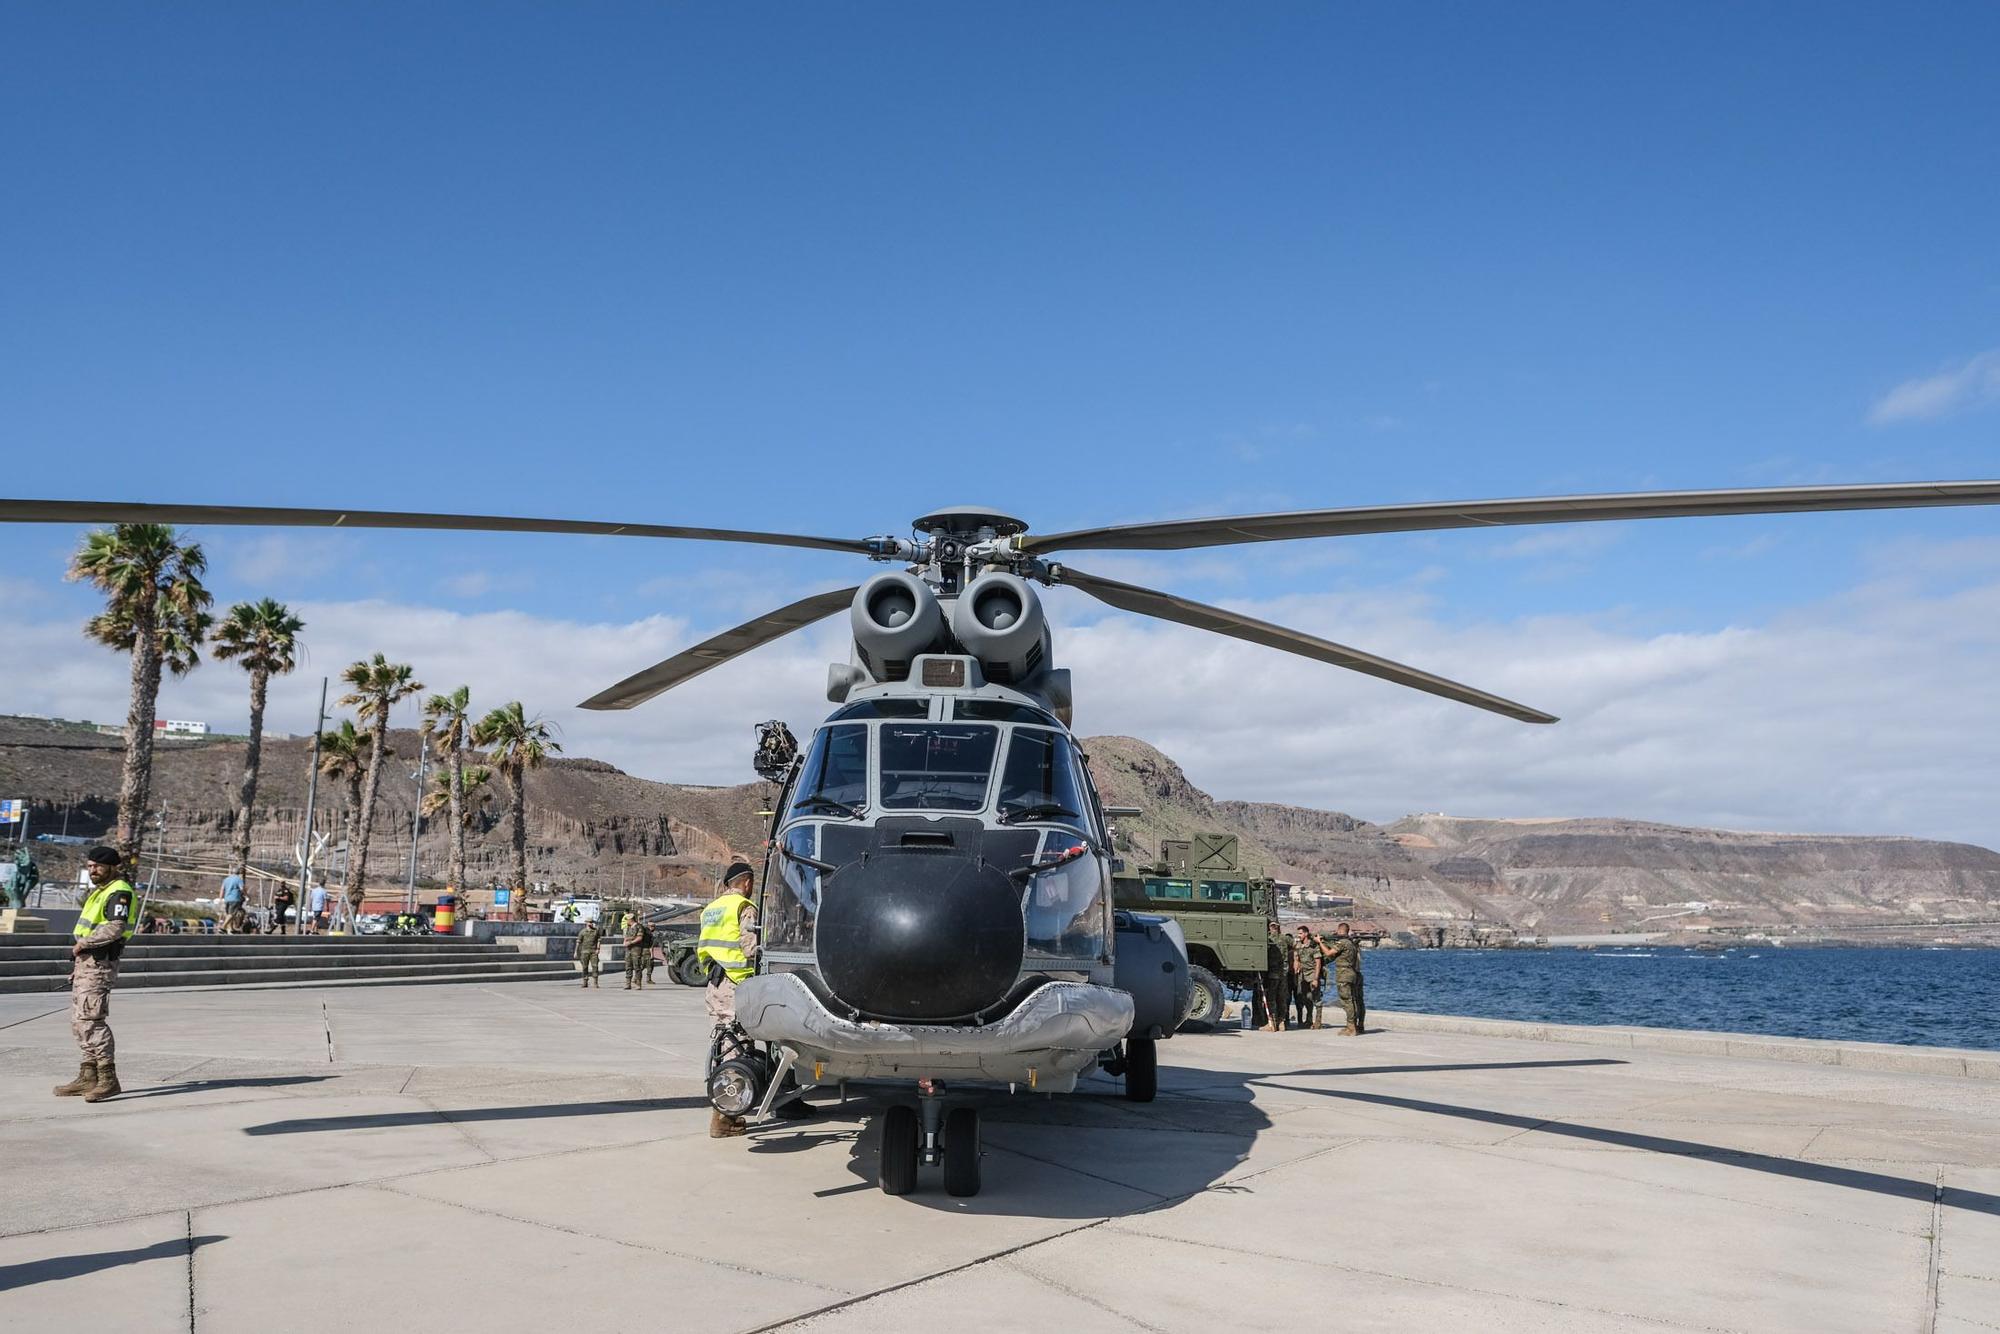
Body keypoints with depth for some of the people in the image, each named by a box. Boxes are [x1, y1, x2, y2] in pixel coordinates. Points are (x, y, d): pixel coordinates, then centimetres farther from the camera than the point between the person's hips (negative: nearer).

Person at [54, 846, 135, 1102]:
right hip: (84, 962, 11)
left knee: (90, 1019, -15)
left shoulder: (120, 892, -12)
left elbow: (115, 928, -25)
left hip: (98, 964, -11)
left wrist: (83, 943, -15)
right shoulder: (100, 891, 19)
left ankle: (108, 1079, -15)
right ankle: (88, 1077, 21)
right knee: (79, 1021, 14)